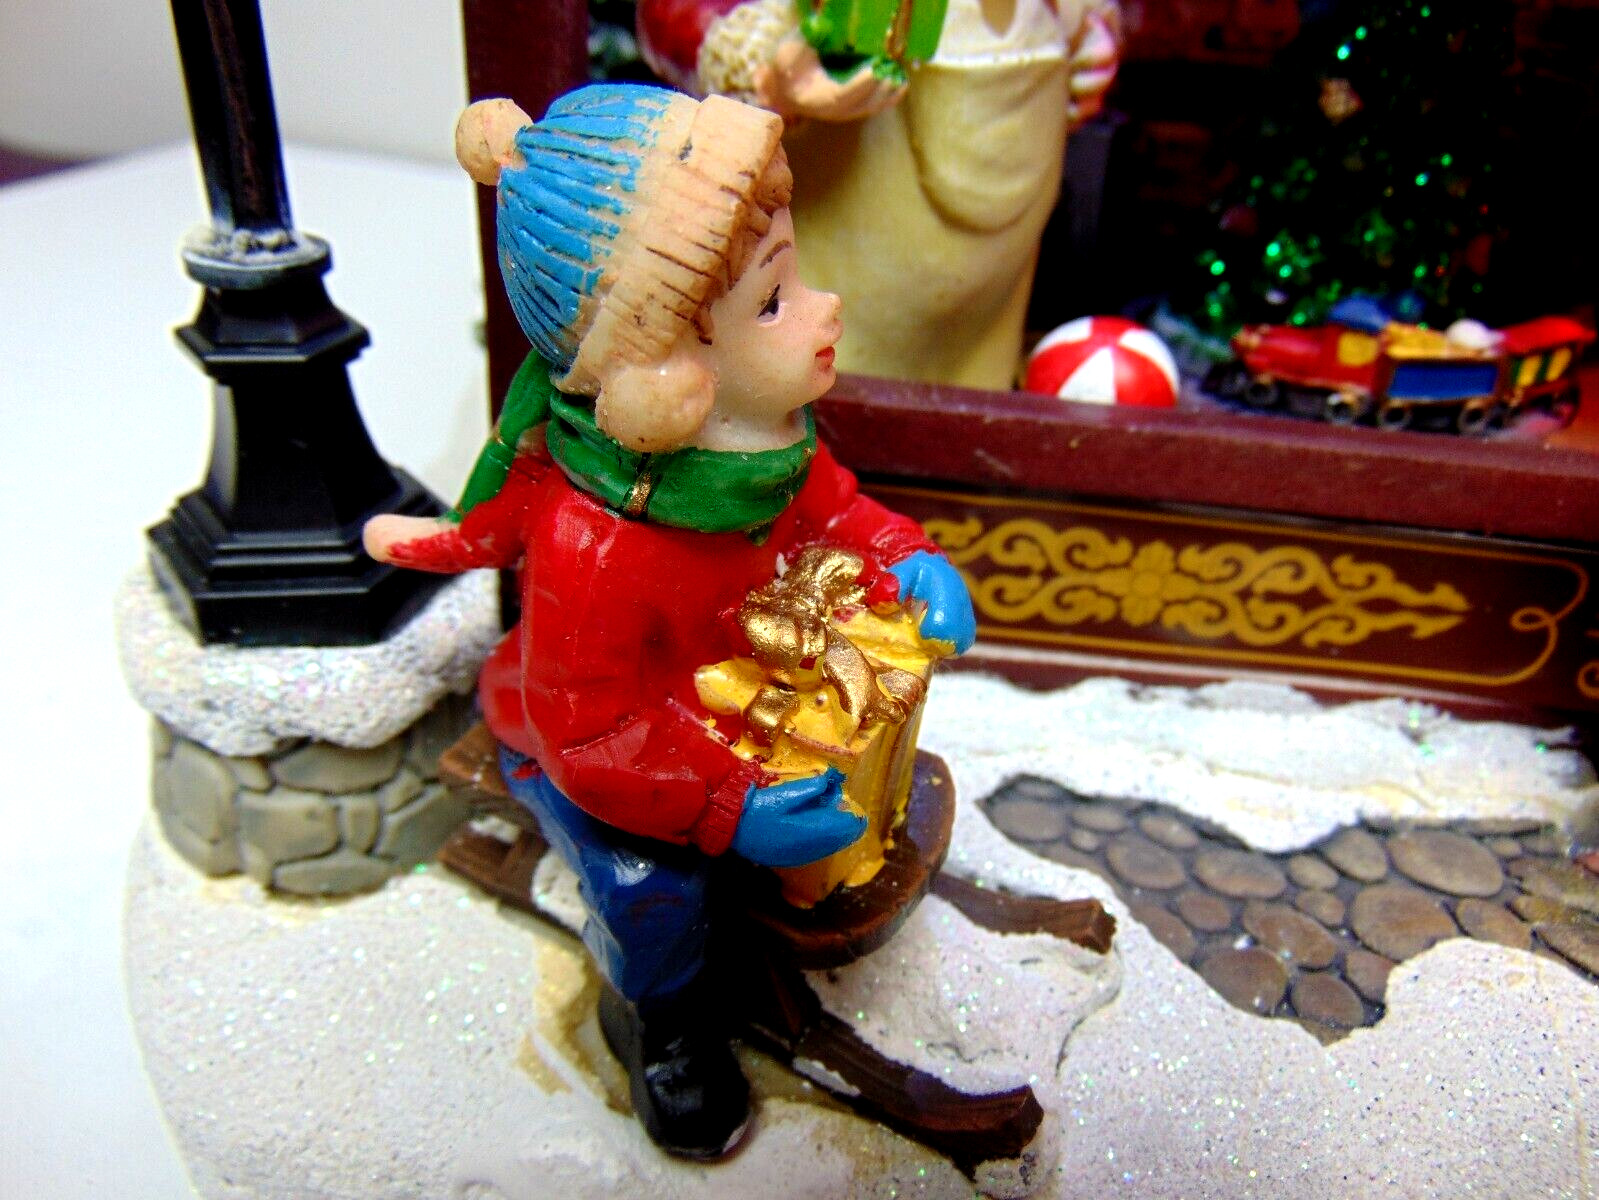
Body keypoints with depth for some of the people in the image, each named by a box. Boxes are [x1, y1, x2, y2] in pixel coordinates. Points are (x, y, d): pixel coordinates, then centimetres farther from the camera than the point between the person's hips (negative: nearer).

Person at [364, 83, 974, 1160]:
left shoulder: (767, 436, -19)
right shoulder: (590, 548, -41)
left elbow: (824, 506, 0)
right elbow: (590, 728, -34)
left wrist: (904, 560, -19)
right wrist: (734, 808, -38)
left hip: (735, 697, 6)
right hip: (573, 744, -6)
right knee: (652, 888, -21)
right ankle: (661, 1013, 17)